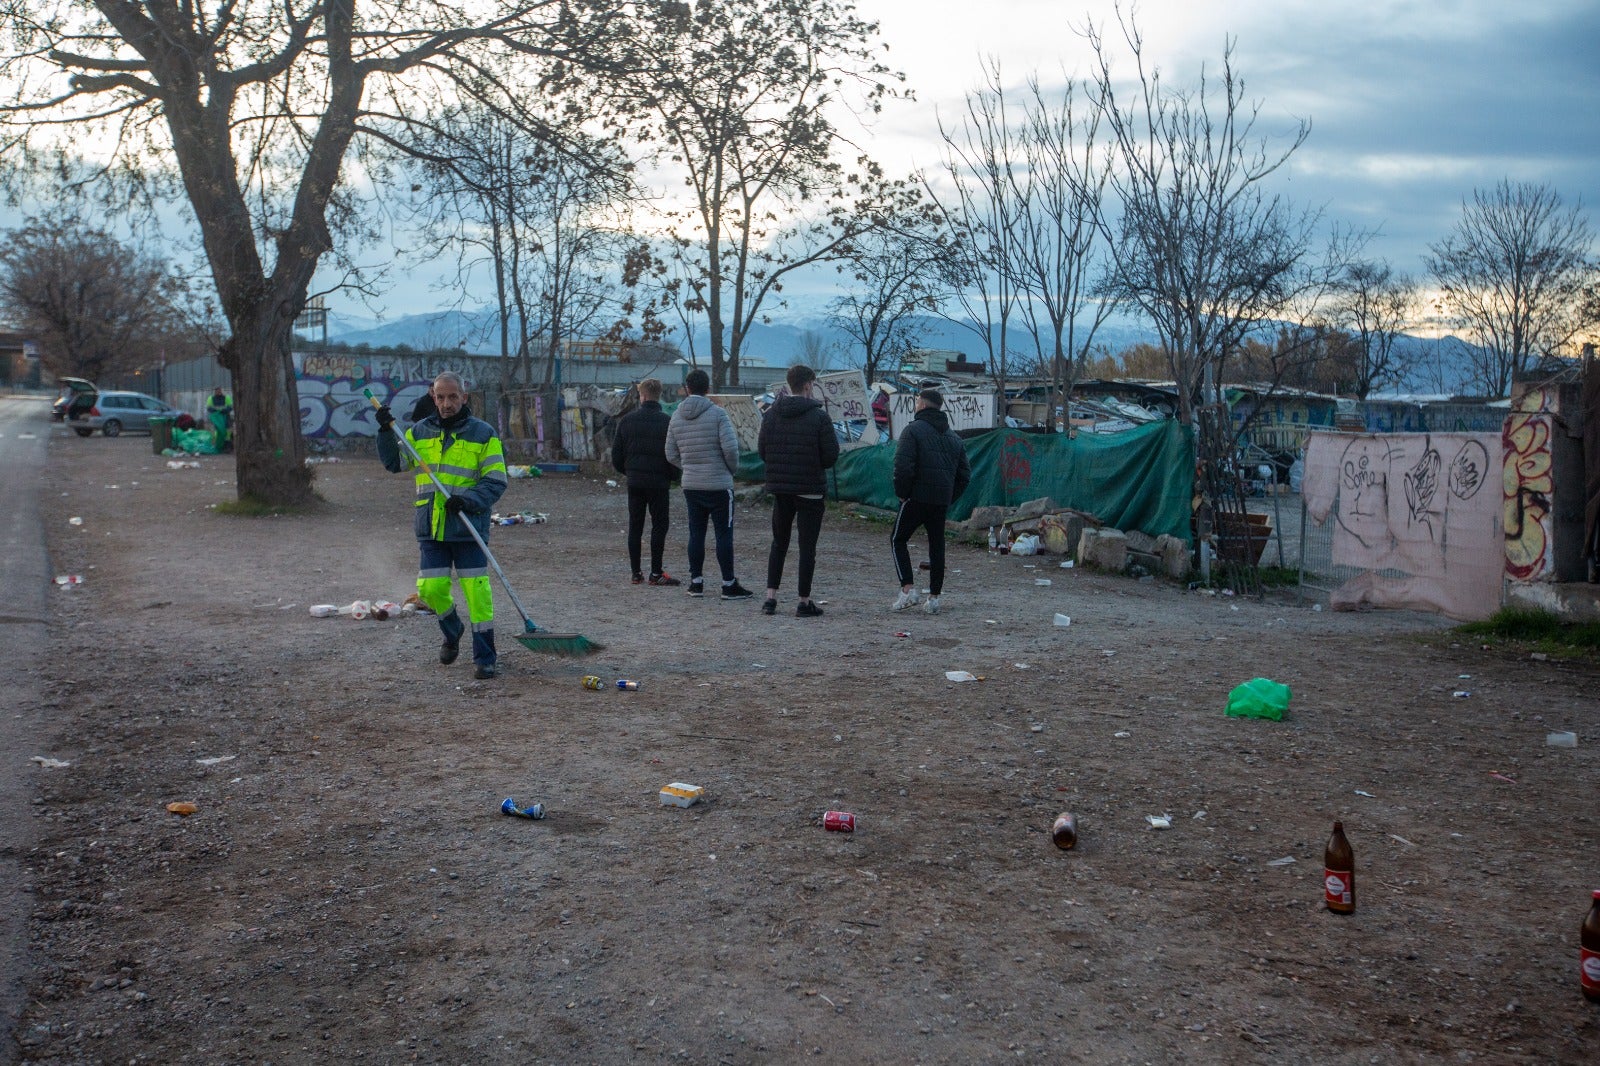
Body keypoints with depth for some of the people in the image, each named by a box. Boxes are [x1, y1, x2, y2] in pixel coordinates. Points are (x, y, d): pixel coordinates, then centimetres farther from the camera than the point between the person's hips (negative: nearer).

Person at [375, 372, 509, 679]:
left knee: (476, 592, -6)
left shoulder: (483, 433, -2)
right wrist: (386, 432, 2)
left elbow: (496, 481, -5)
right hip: (431, 528, 4)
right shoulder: (420, 432, 10)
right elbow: (394, 463, 15)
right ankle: (452, 632, 33)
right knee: (431, 589, 2)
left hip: (468, 528, -3)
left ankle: (485, 658, 4)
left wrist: (467, 499, -20)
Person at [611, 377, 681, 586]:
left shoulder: (627, 420, 3)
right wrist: (673, 476, 8)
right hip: (658, 481, -3)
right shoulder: (667, 422, -7)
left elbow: (616, 453, 5)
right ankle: (656, 574, 0)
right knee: (659, 526, 2)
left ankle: (636, 573, 11)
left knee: (635, 527, 10)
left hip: (634, 482, 3)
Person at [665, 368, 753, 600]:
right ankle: (729, 585, 3)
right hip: (719, 484, -5)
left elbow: (671, 455, 9)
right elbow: (730, 447, -16)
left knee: (696, 534, 11)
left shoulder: (676, 417, 5)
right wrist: (732, 468, 2)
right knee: (724, 534, 0)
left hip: (690, 486, 5)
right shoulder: (717, 414, -10)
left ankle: (696, 582, 14)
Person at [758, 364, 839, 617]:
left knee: (779, 543, 16)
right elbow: (831, 456, -10)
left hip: (780, 488, 4)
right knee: (807, 547, 4)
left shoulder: (771, 414, 1)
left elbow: (762, 452, 3)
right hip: (810, 489, -4)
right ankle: (804, 603, 6)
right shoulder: (819, 417, -11)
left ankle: (771, 597, 11)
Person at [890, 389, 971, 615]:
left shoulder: (913, 430, -7)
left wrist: (902, 493, -7)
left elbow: (903, 466, -18)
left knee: (898, 540, 7)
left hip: (917, 497, -6)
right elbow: (965, 473, 14)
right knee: (936, 546, 12)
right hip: (942, 502, 6)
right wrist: (949, 497, 14)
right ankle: (934, 597, 11)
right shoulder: (953, 437, 15)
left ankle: (908, 590, -5)